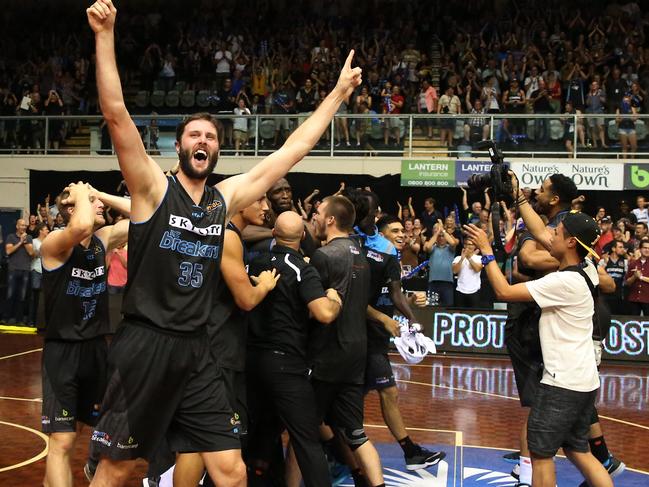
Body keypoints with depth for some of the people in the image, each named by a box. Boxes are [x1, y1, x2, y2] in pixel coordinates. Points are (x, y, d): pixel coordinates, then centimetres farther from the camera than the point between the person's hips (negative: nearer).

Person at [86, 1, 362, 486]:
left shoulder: (227, 198, 7)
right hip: (144, 345, -4)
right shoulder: (154, 188, -5)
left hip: (196, 351, 4)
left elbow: (294, 148, 10)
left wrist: (339, 92, 11)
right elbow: (117, 114, -16)